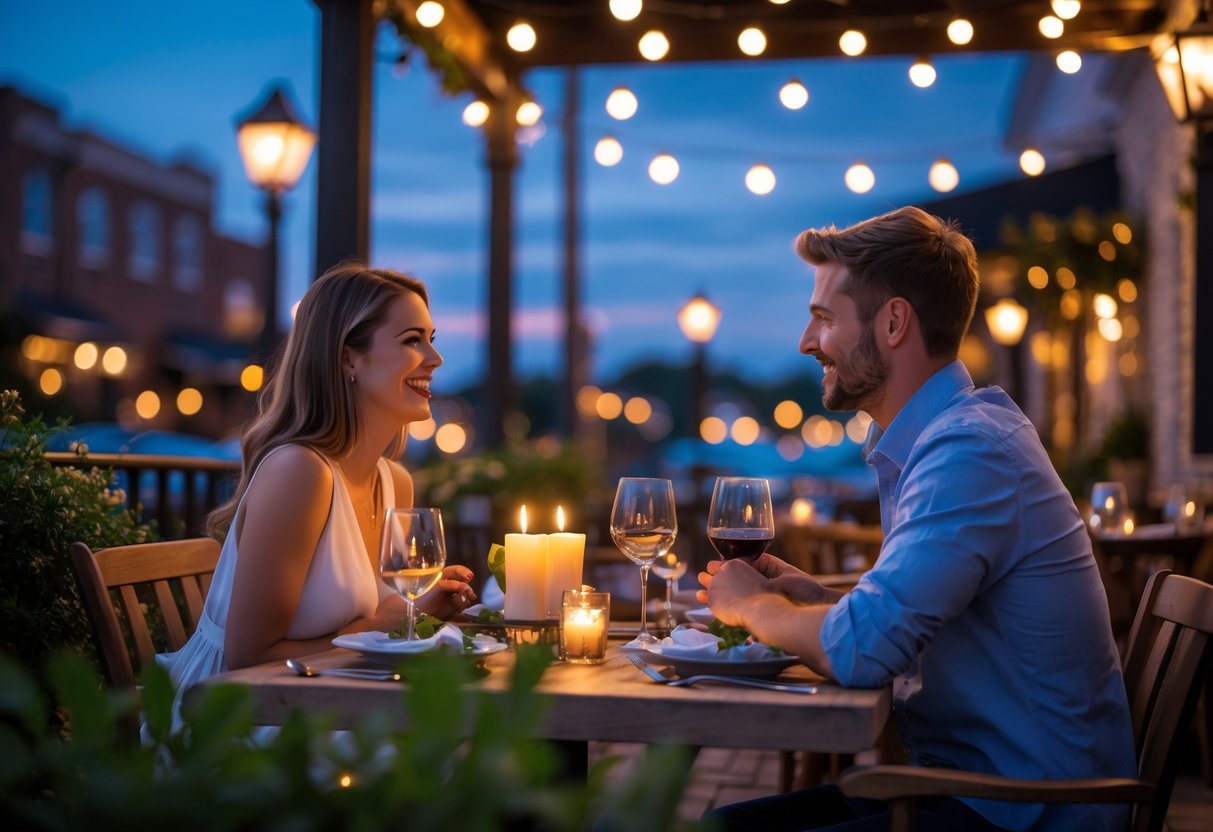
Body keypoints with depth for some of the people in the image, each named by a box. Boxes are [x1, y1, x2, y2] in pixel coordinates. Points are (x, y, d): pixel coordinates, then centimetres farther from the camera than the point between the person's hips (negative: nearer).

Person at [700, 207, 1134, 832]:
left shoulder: (969, 452, -21)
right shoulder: (943, 435, 12)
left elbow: (861, 649, -27)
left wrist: (754, 606, -7)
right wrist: (813, 598, 2)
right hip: (963, 781, 9)